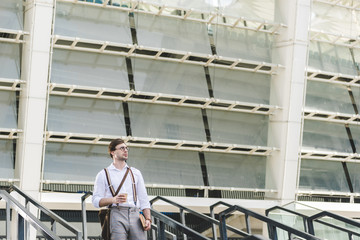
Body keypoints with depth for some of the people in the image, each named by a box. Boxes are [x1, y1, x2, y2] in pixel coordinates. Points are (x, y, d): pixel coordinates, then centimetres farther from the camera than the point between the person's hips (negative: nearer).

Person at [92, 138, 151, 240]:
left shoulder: (136, 173, 24)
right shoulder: (103, 174, 14)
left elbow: (143, 199, 21)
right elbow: (96, 201, 5)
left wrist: (148, 219, 6)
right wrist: (113, 200, -13)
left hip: (135, 215, 3)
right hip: (116, 213, -3)